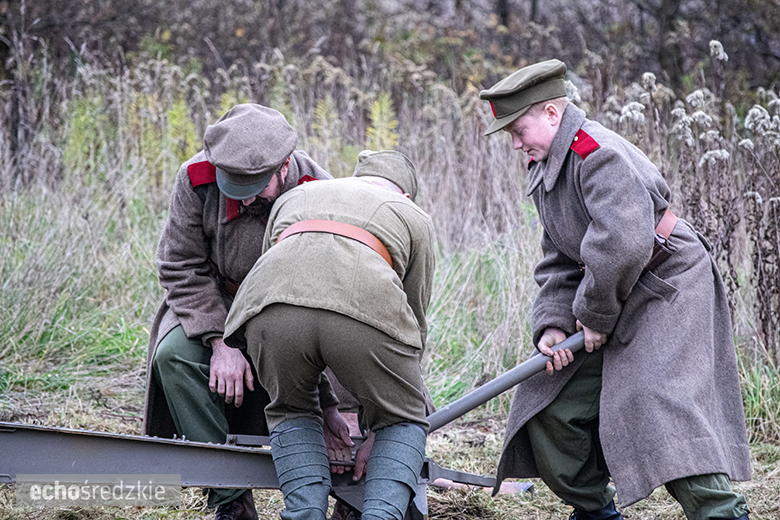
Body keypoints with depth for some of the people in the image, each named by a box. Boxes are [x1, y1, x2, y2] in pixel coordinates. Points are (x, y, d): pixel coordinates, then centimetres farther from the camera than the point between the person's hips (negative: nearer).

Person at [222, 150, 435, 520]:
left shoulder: (294, 196, 41)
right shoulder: (414, 217, 35)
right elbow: (413, 319, 35)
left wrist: (321, 406, 43)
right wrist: (378, 435, 41)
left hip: (272, 307, 2)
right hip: (366, 307, -2)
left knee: (291, 410, 29)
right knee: (403, 421, 22)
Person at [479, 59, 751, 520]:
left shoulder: (599, 154, -22)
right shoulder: (547, 170, 11)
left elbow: (623, 245, -32)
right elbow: (559, 261, 12)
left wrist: (594, 314, -19)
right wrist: (552, 324, -5)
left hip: (667, 289, -10)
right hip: (610, 301, 10)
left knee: (660, 406, -23)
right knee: (551, 406, 7)